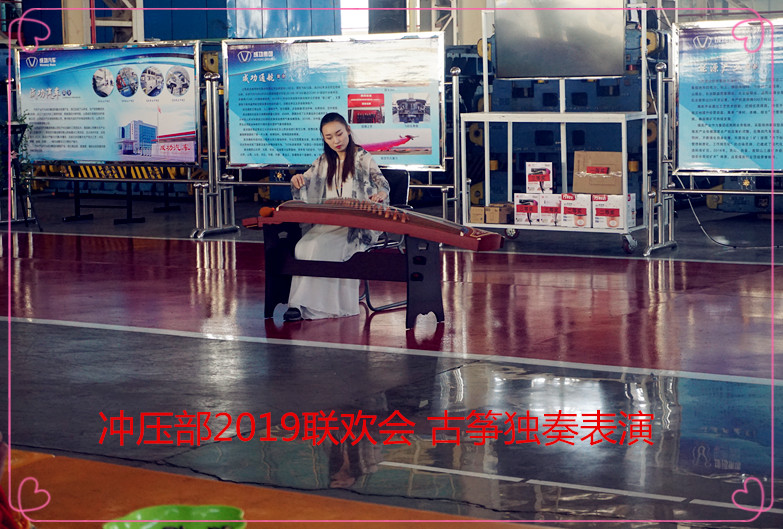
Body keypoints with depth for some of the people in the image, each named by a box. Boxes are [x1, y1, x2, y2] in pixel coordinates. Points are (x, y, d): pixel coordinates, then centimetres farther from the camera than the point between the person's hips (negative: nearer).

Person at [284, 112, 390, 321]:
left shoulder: (362, 157, 4)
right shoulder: (323, 162, 18)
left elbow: (382, 182, -9)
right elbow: (304, 184, 16)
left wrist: (380, 194, -34)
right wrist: (296, 180, -10)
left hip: (357, 224, -5)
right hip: (327, 222, 5)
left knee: (320, 245, -31)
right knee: (303, 245, -27)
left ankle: (307, 305, -27)